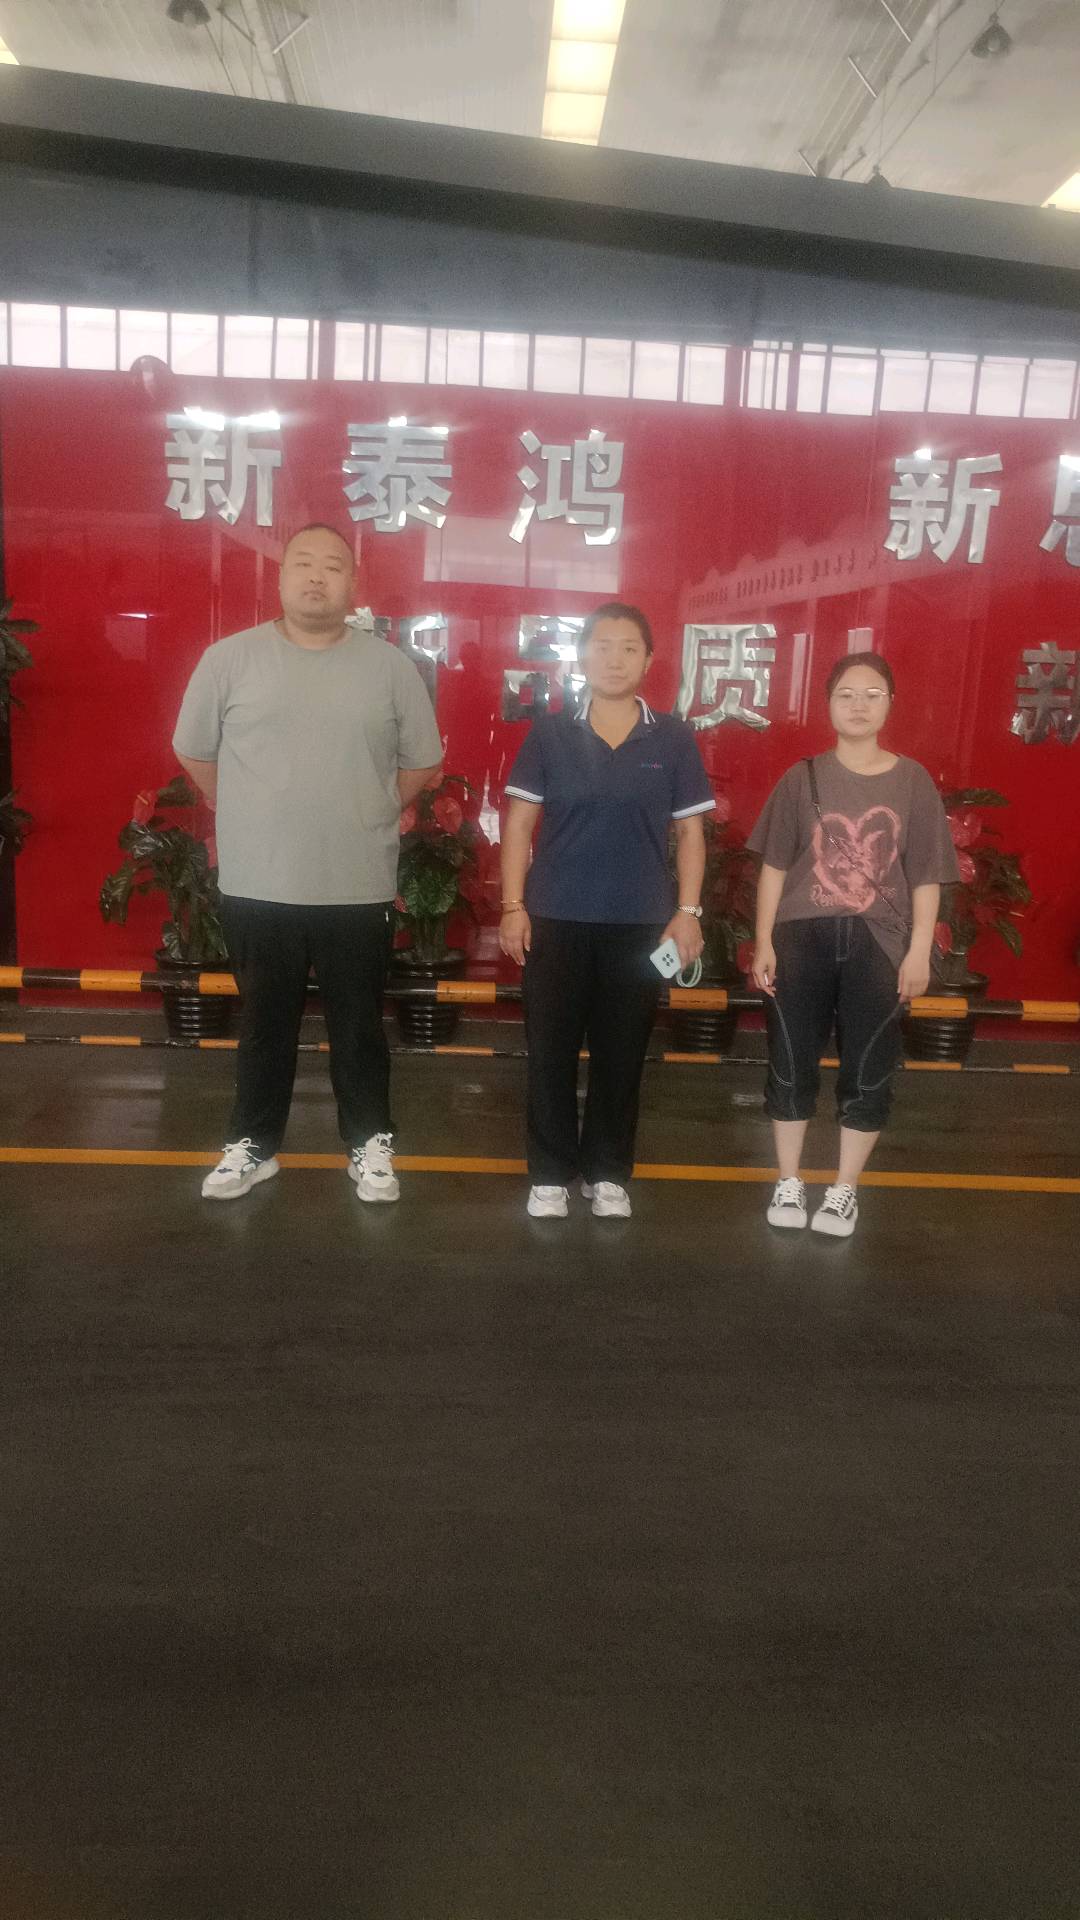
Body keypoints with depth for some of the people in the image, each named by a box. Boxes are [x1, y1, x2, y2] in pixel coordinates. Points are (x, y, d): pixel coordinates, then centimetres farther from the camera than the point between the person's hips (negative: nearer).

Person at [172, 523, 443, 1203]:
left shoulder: (390, 666, 0)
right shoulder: (230, 659, -1)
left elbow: (422, 761, 10)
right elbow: (194, 751, 10)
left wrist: (366, 817, 9)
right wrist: (251, 816, 11)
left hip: (359, 887, 0)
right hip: (257, 886, 0)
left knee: (359, 1025, 11)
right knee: (265, 1024, 13)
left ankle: (370, 1144, 26)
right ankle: (254, 1144, 28)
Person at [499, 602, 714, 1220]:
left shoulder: (673, 739, 3)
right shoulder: (549, 733, 2)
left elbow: (690, 831, 6)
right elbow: (519, 822, 3)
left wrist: (688, 911, -2)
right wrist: (513, 904, -4)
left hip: (640, 923, 1)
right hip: (557, 918, 0)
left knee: (622, 1053, 8)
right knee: (551, 1050, 5)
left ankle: (609, 1174, 23)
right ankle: (551, 1174, 19)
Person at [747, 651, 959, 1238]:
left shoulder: (913, 781, 1)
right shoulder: (802, 778, 2)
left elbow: (926, 876, 1)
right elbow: (774, 866, 3)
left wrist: (920, 950, -4)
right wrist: (764, 942, -1)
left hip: (878, 945, 0)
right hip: (801, 939, 0)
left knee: (868, 1072, 6)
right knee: (790, 1066, 7)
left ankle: (845, 1190, 22)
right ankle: (789, 1183, 23)